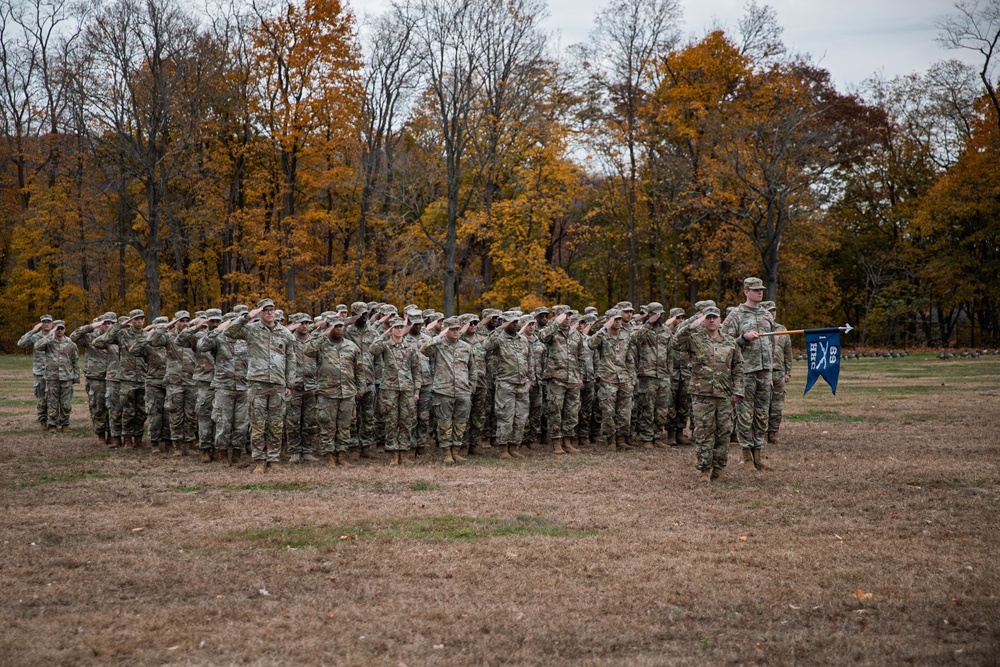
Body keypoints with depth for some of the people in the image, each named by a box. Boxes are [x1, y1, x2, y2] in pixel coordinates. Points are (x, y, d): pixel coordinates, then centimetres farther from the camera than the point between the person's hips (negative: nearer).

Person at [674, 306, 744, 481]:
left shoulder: (730, 342, 11)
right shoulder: (695, 339, 2)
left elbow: (738, 368, 12)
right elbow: (679, 338, -20)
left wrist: (737, 391, 5)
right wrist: (692, 325, -32)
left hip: (725, 395, 3)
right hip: (702, 394, -3)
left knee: (724, 432, 6)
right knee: (703, 433, -1)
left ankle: (719, 468, 15)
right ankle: (705, 469, 6)